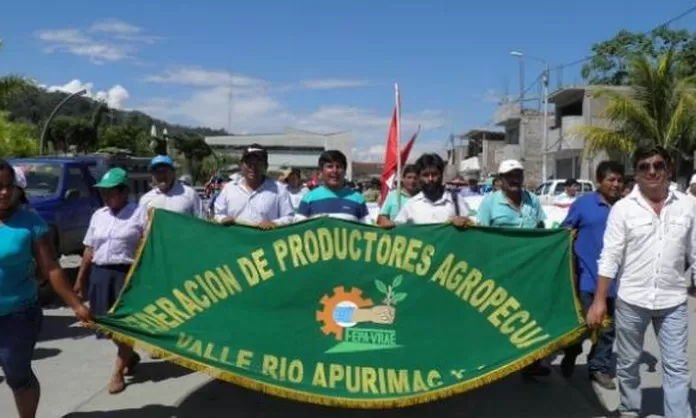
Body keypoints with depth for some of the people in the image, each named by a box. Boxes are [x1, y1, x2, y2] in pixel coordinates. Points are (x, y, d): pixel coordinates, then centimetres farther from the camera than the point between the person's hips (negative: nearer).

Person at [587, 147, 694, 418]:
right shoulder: (623, 208, -5)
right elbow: (610, 257, -6)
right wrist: (599, 300, -9)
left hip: (673, 302, 1)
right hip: (631, 300, 0)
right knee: (628, 363, 14)